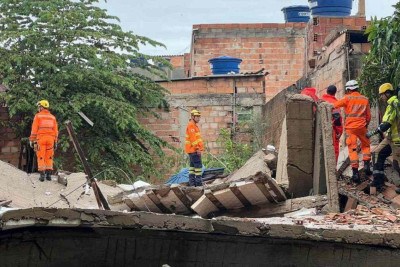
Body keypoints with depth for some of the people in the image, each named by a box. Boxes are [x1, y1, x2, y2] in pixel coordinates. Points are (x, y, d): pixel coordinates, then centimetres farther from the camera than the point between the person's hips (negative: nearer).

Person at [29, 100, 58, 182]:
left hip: (41, 138, -3)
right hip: (50, 139, 3)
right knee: (49, 157, 9)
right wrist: (55, 142, 12)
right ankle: (48, 175, 2)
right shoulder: (52, 117, 11)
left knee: (41, 157, 0)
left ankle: (42, 175, -6)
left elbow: (34, 129, -6)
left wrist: (32, 141, -3)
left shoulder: (37, 116, -2)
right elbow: (55, 131, 9)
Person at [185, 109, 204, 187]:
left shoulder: (194, 125, 20)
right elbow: (193, 138, -20)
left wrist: (199, 148, 20)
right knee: (198, 165, -12)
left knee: (192, 166, 10)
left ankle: (192, 182, 12)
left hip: (192, 150, 11)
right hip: (194, 150, -11)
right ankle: (198, 182, -14)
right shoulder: (191, 125, -13)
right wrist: (197, 148, -23)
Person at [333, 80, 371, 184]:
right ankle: (366, 165, 9)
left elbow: (334, 106, -9)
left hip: (350, 127, -2)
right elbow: (368, 116, 13)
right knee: (366, 145, 23)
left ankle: (355, 172, -7)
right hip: (362, 126, 3)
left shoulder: (348, 98, -2)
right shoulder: (365, 99, 9)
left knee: (352, 149, 0)